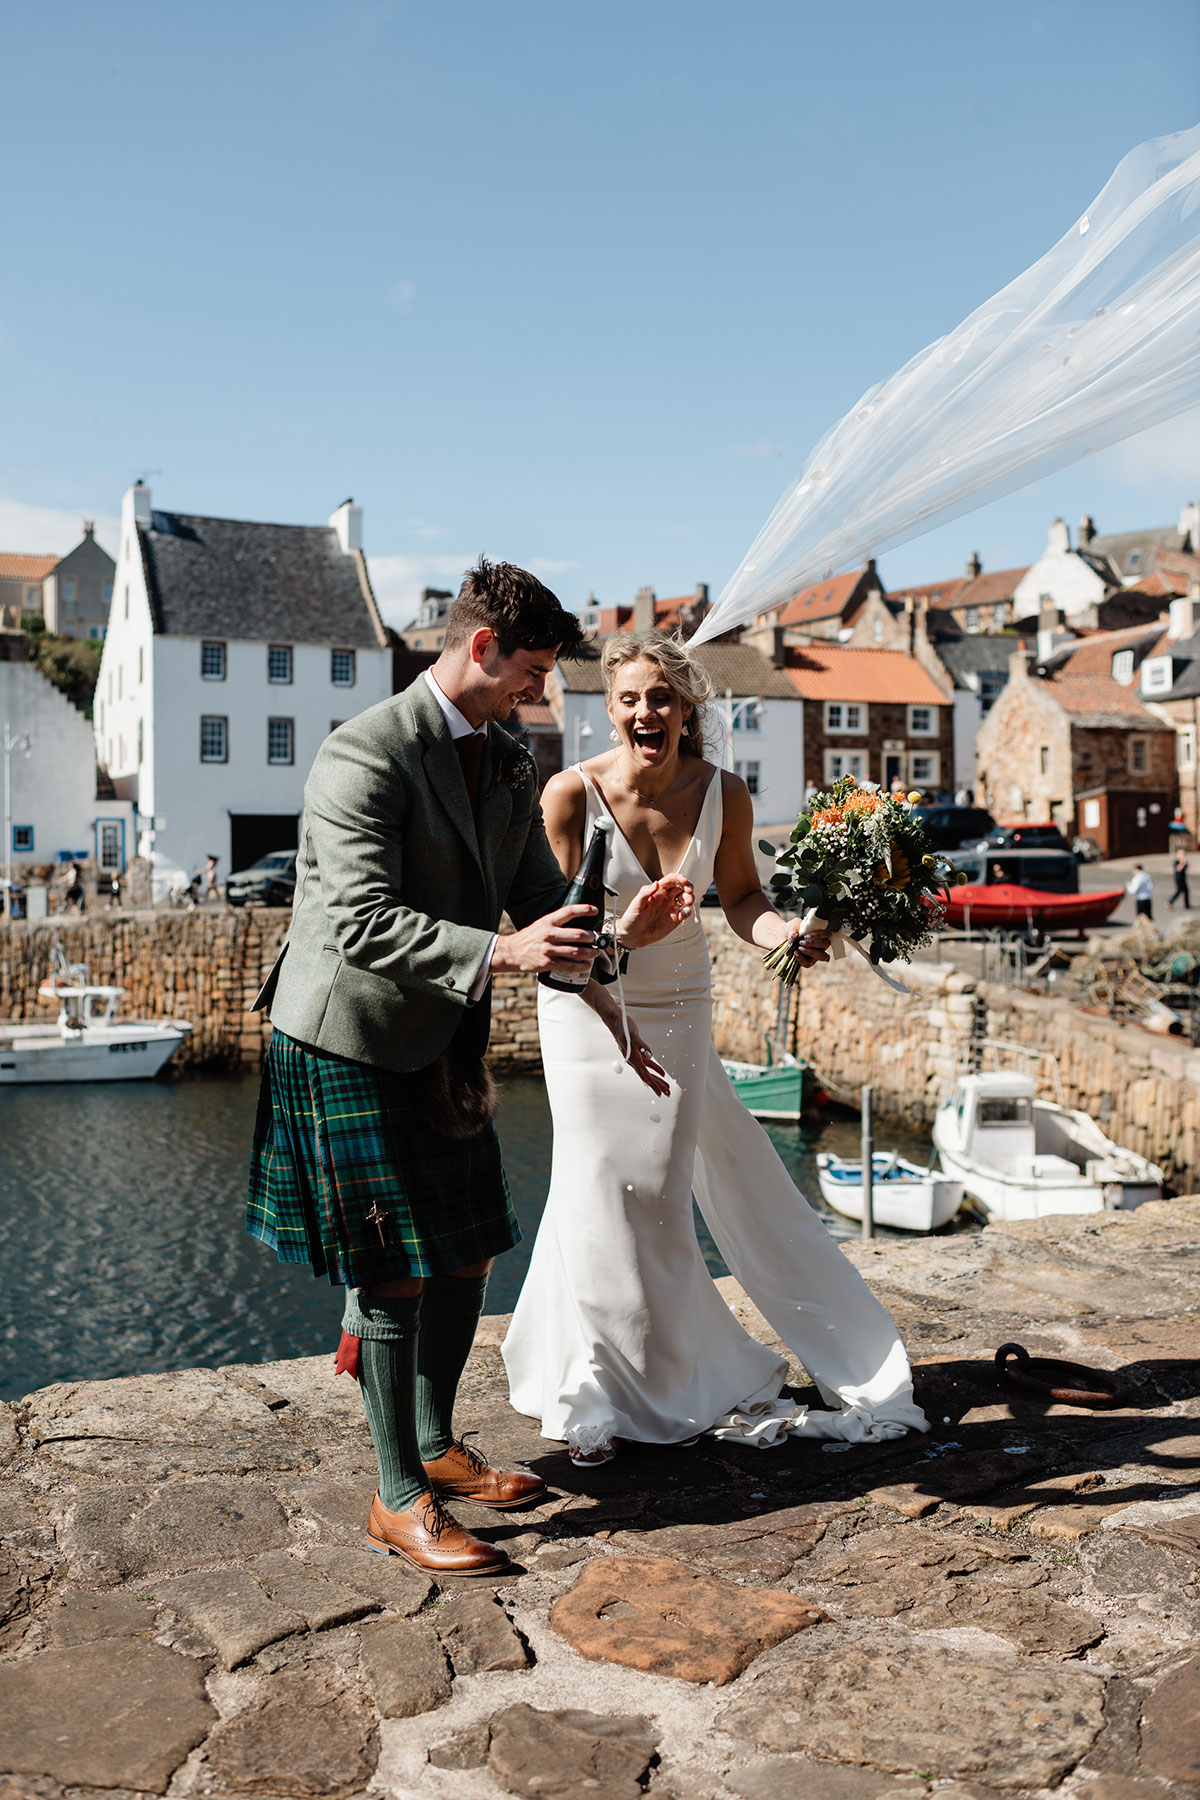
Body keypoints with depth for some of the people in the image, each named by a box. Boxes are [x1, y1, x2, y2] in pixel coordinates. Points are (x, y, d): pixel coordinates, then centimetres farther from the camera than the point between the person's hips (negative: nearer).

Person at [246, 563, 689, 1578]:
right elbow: (360, 924, -28)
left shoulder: (510, 769, 7)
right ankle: (400, 1498, 17)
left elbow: (539, 897, 9)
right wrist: (499, 952, -37)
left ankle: (435, 1444, 36)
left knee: (468, 1258, 15)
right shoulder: (366, 756, -20)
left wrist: (616, 932, -9)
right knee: (396, 1275, -1)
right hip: (351, 1046, -8)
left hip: (442, 1047, 8)